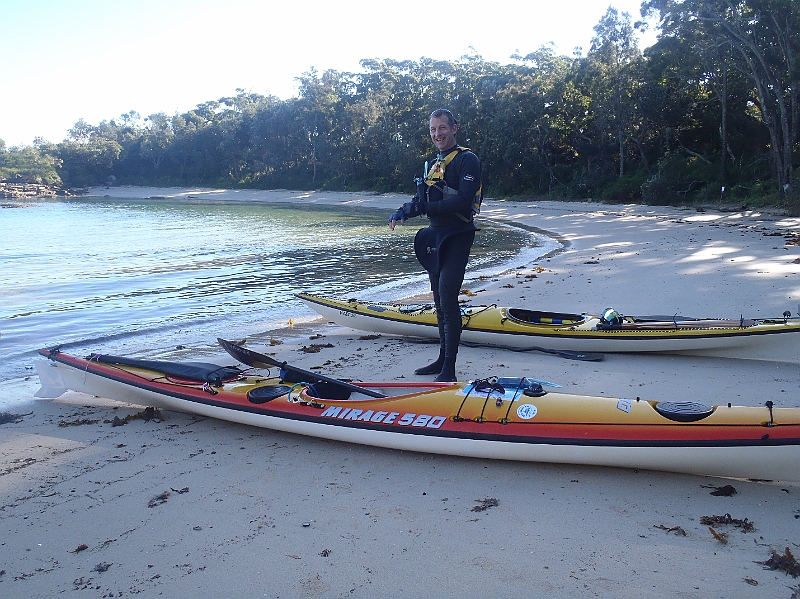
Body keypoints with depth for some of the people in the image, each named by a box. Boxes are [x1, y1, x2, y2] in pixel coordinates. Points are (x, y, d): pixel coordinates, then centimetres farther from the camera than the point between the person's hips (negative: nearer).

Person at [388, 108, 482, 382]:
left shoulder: (467, 160, -8)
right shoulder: (434, 165, 19)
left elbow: (464, 202, -21)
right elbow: (422, 201, 17)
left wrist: (425, 207, -25)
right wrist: (402, 212, -4)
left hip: (457, 237, -9)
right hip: (436, 238, 9)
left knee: (447, 299, -14)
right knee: (440, 300, 13)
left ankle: (449, 370, -9)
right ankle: (442, 359, 24)